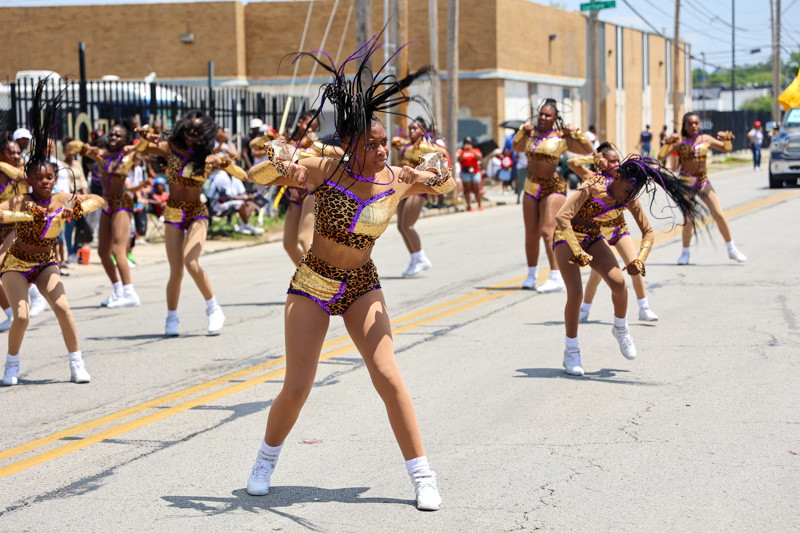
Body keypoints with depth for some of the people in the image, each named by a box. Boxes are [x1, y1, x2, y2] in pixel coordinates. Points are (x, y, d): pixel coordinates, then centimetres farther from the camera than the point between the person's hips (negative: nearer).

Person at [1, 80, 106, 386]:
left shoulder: (62, 200, -10)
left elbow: (97, 200, -11)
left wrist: (77, 208, -30)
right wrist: (28, 215, -44)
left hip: (45, 263, 3)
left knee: (62, 308, -14)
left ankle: (77, 364, -1)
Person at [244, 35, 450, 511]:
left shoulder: (395, 180, -9)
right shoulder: (324, 171, -16)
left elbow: (447, 186, 7)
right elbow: (258, 178, -11)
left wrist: (439, 172, -17)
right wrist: (276, 164, -34)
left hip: (363, 287, 2)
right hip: (313, 286, -1)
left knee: (388, 378, -10)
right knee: (296, 388, -2)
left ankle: (423, 477, -1)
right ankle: (266, 462, 25)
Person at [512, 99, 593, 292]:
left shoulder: (561, 138, -4)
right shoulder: (532, 134, 9)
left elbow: (588, 150, -3)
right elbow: (516, 147, 24)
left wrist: (577, 133, -13)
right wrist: (523, 130, 9)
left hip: (553, 188, -5)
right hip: (531, 187, 5)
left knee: (547, 231, -16)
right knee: (531, 234, 9)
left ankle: (557, 279, -18)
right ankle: (532, 275, 24)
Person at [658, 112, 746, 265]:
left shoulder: (706, 139, 8)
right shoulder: (680, 141, -3)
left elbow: (727, 149, 17)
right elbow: (661, 157, -11)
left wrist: (727, 139, -3)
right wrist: (668, 142, -25)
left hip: (703, 181, 3)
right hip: (686, 182, -3)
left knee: (719, 215, -4)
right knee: (689, 219, -12)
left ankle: (732, 249, 9)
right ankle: (685, 253, 8)